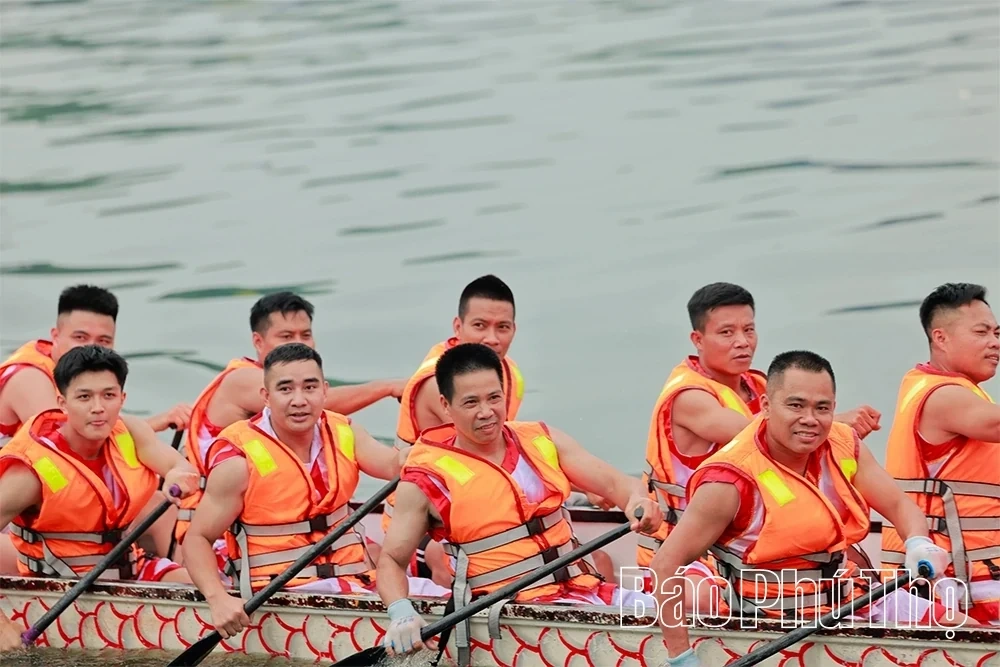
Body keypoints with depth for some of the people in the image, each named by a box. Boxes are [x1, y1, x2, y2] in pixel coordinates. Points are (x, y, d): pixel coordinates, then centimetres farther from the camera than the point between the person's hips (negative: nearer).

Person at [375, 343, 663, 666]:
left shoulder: (542, 441, 12)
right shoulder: (427, 478, 0)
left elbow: (612, 482, 7)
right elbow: (392, 559, 3)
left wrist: (638, 500, -17)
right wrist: (401, 613, -17)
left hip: (582, 590, 5)